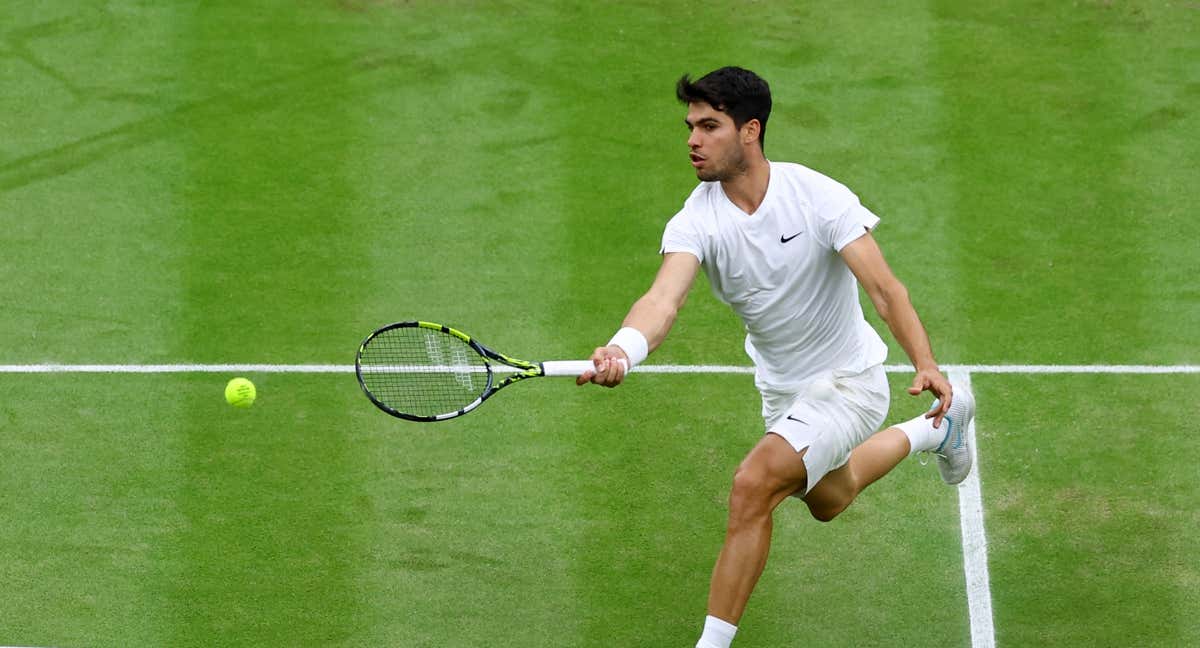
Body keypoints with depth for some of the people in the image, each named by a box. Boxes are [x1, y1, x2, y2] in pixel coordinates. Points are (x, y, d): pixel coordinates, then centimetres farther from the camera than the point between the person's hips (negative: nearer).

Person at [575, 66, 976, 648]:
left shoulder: (818, 197, -25)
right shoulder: (695, 222, -18)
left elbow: (883, 287, -28)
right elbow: (664, 298, -35)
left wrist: (926, 365, -45)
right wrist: (621, 351, -58)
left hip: (848, 380, -6)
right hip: (781, 388, 6)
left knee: (752, 486, -26)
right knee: (827, 500, 31)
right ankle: (938, 430, 56)